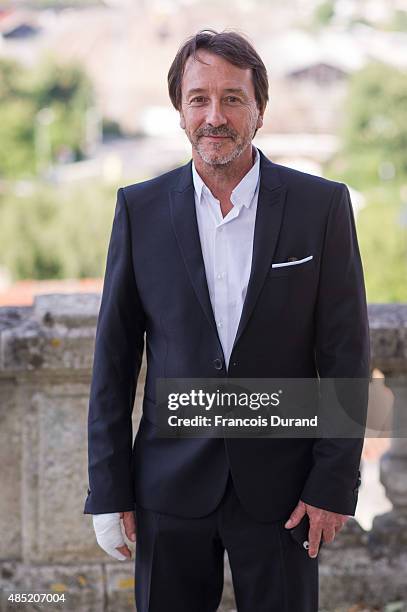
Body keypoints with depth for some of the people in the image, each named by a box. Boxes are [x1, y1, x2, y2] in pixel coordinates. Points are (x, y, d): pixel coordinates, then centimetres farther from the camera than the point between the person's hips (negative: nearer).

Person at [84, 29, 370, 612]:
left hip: (281, 485, -1)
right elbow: (114, 358, 2)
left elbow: (345, 355, -2)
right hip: (171, 486, 1)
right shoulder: (140, 208, 0)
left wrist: (334, 484, -6)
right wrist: (109, 491, 0)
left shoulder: (322, 205, -4)